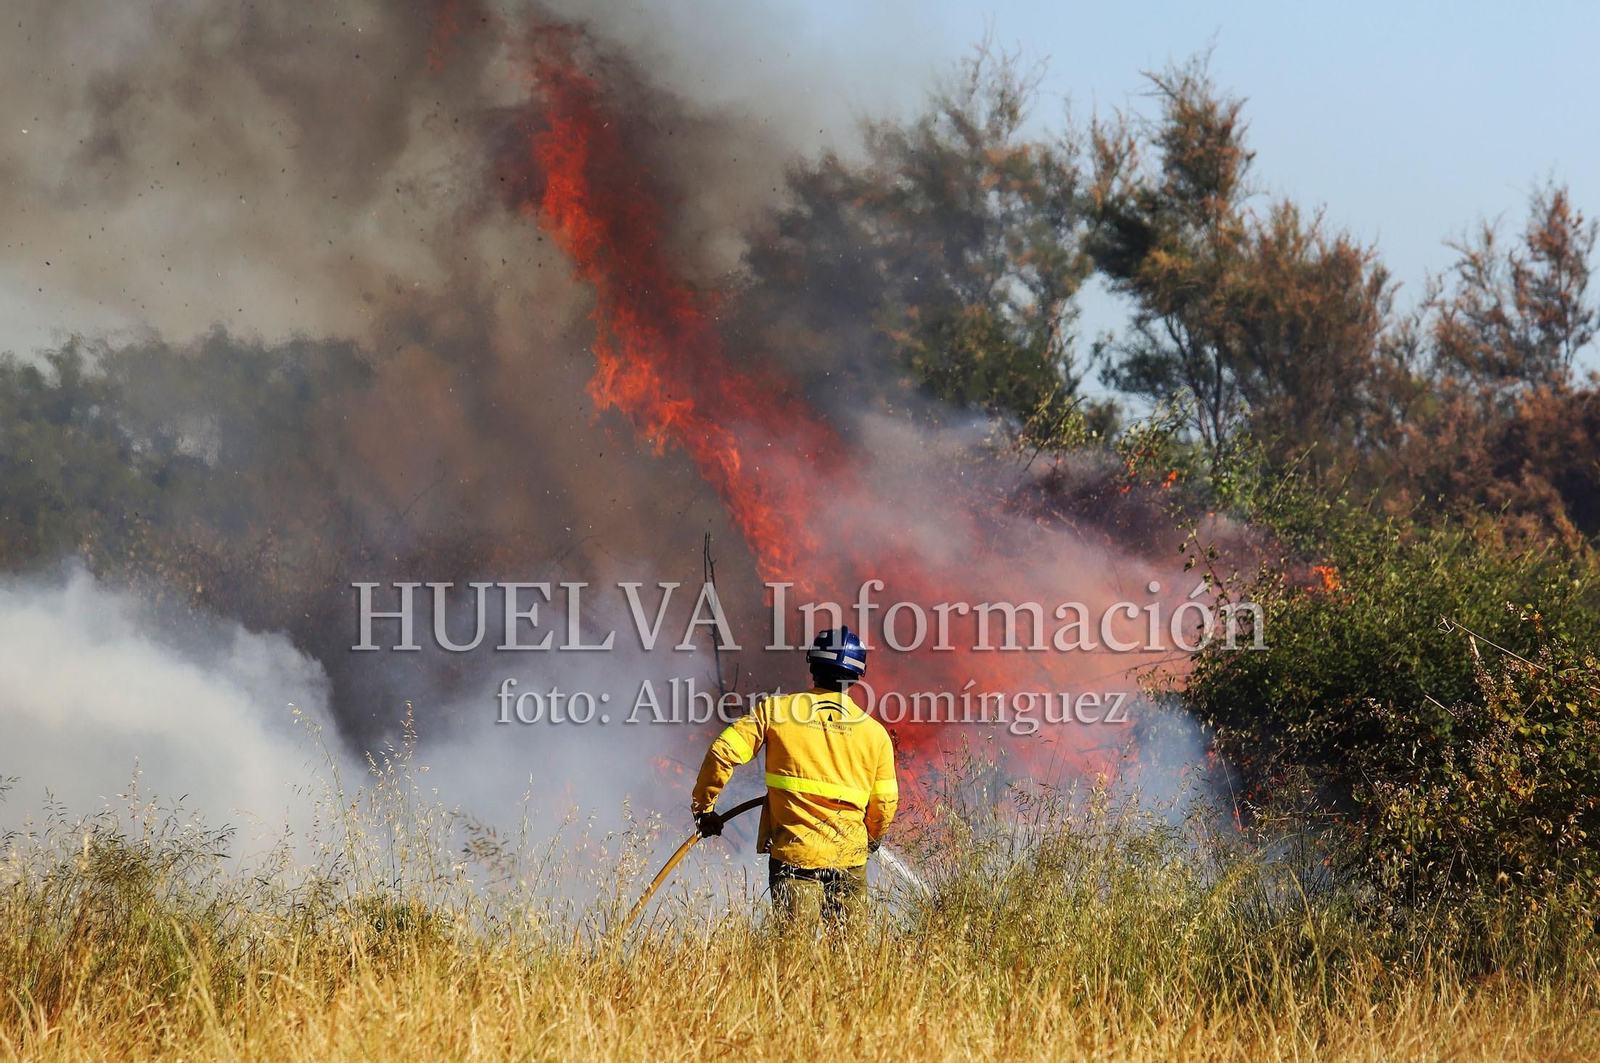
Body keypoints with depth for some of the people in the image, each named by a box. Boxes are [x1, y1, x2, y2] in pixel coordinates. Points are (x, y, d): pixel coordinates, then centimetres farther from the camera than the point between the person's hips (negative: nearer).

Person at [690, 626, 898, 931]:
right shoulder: (875, 732, 5)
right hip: (849, 860, 1)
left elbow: (722, 754, -4)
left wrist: (703, 808, 10)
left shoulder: (774, 710, 0)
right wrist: (871, 838, 30)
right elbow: (884, 803, 9)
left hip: (792, 853, -1)